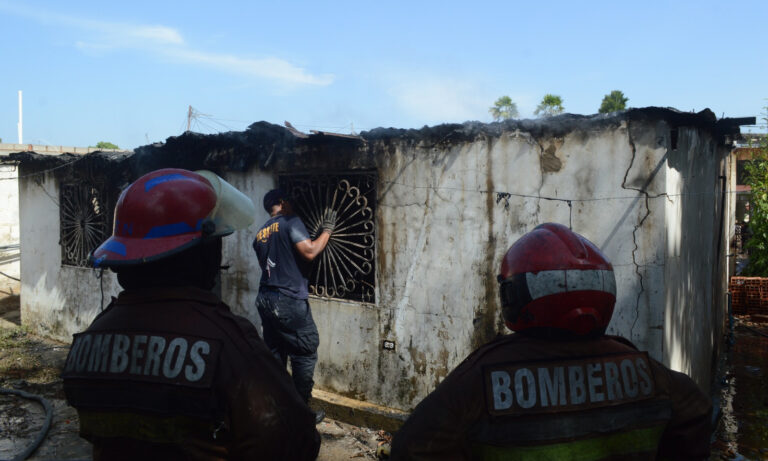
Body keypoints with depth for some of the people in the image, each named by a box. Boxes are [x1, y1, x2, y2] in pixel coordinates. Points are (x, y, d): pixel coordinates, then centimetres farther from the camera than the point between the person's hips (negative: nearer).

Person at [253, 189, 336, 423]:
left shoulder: (260, 234, 16)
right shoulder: (290, 222, -7)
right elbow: (309, 251, -17)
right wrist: (326, 230, -3)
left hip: (265, 298, 8)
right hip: (289, 299, -8)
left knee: (275, 354, 15)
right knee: (305, 354, 1)